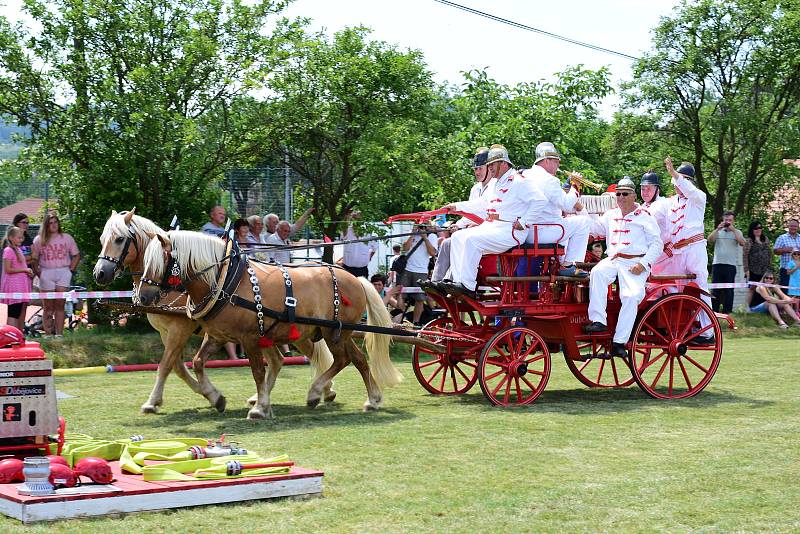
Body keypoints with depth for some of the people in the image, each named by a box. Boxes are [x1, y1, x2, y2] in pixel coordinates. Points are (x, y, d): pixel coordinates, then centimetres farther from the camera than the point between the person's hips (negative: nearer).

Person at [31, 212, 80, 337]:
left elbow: (76, 256, 11)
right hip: (46, 273, 0)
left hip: (63, 272, 0)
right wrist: (38, 273, -2)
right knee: (48, 307, 3)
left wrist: (71, 270, 1)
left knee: (60, 305, -5)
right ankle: (48, 335, 8)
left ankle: (59, 334, -5)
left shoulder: (67, 238, 8)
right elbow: (34, 259, 8)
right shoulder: (39, 240, 6)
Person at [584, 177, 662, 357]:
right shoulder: (611, 215, 22)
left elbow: (657, 244, 3)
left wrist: (643, 264, -10)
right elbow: (592, 227, 20)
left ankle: (619, 342, -26)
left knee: (631, 296, -27)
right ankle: (598, 320, -34)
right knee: (597, 273, -31)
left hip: (635, 263, -3)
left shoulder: (644, 216, 7)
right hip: (612, 260, 4)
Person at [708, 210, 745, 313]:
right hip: (717, 263, 1)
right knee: (715, 288, 1)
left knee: (729, 289, 0)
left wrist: (733, 230, -10)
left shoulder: (737, 232, 10)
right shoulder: (718, 232, 13)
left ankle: (727, 311, 4)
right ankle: (714, 310, 5)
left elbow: (742, 243, -8)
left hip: (730, 264, -1)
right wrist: (718, 229, -9)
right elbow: (710, 240, -2)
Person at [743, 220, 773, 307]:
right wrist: (746, 270, -12)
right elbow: (745, 255, -7)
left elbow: (770, 253, 17)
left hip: (765, 270, 4)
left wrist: (770, 267, 12)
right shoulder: (749, 241, -3)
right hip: (753, 270, -4)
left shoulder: (766, 239, 13)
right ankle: (746, 308, 1)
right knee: (751, 290, -2)